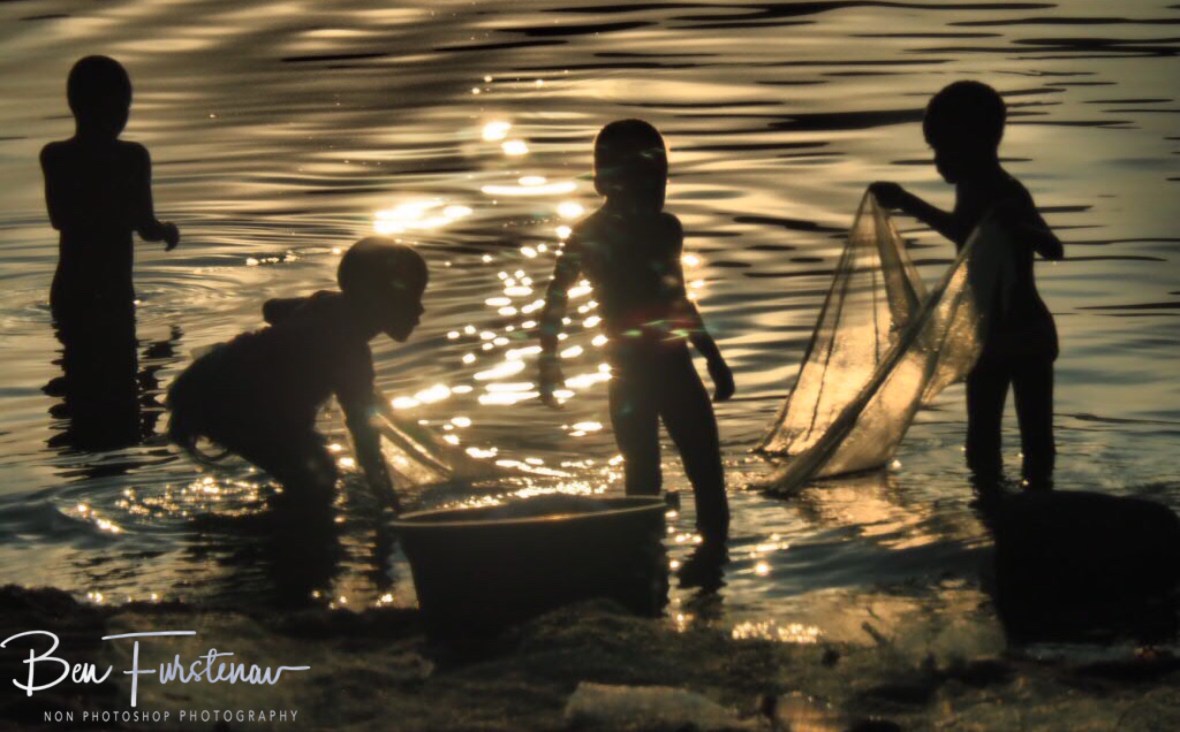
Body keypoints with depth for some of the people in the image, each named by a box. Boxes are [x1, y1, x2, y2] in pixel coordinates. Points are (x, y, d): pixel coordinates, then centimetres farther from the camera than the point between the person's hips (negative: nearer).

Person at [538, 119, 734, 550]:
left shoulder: (665, 228, 11)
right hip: (631, 370, -5)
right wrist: (549, 361, -8)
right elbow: (556, 300, -2)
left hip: (675, 365, 5)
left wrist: (712, 357, 24)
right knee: (644, 481, -4)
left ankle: (715, 554, 8)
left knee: (707, 471, 1)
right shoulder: (590, 236, -4)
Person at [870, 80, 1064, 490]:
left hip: (1026, 338, -8)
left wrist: (1017, 228, -54)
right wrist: (906, 203, 34)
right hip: (987, 336, 8)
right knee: (982, 442, 11)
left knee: (1035, 441, -5)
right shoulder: (970, 191, 6)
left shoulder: (1008, 198, -20)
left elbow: (1052, 249, -34)